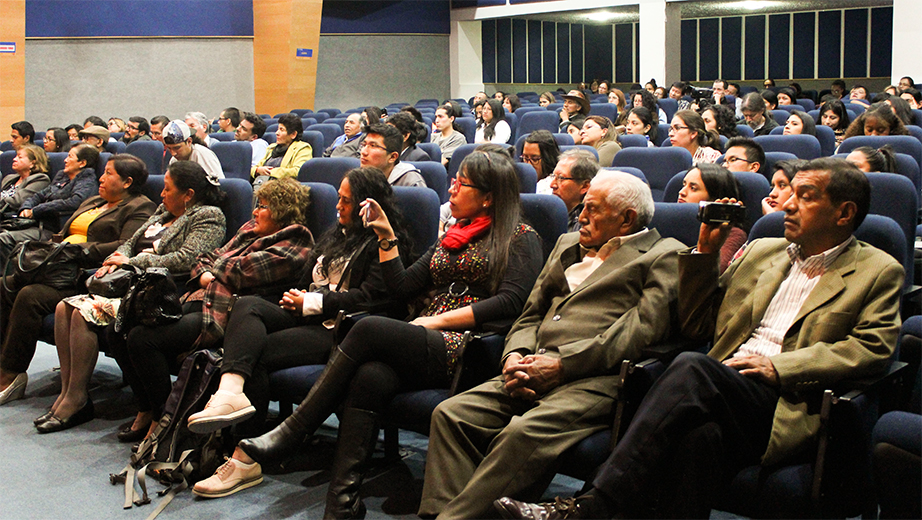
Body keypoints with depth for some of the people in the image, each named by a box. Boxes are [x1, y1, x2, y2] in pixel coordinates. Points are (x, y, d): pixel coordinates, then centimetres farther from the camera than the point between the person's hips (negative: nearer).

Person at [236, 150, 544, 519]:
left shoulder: (521, 238, 6)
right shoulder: (451, 237, 28)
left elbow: (510, 301, -9)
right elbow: (401, 288, 24)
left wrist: (439, 320, -10)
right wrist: (387, 236, 16)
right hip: (425, 346, 6)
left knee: (369, 329, -27)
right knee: (370, 377, -29)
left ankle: (291, 433, -19)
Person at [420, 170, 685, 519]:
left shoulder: (664, 255, 5)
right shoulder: (568, 244, 28)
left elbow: (642, 328, -9)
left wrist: (561, 363, -14)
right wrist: (515, 356, 1)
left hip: (596, 380, -7)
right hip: (533, 375, 7)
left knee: (525, 432, -33)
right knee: (450, 413, -14)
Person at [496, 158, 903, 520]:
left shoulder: (878, 272, 14)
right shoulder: (761, 252, 27)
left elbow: (872, 348, -2)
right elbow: (696, 325, 27)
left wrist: (779, 366, -11)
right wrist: (706, 251, 16)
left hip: (784, 409, -4)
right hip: (722, 389, 4)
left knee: (693, 367, -34)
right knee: (698, 436, -36)